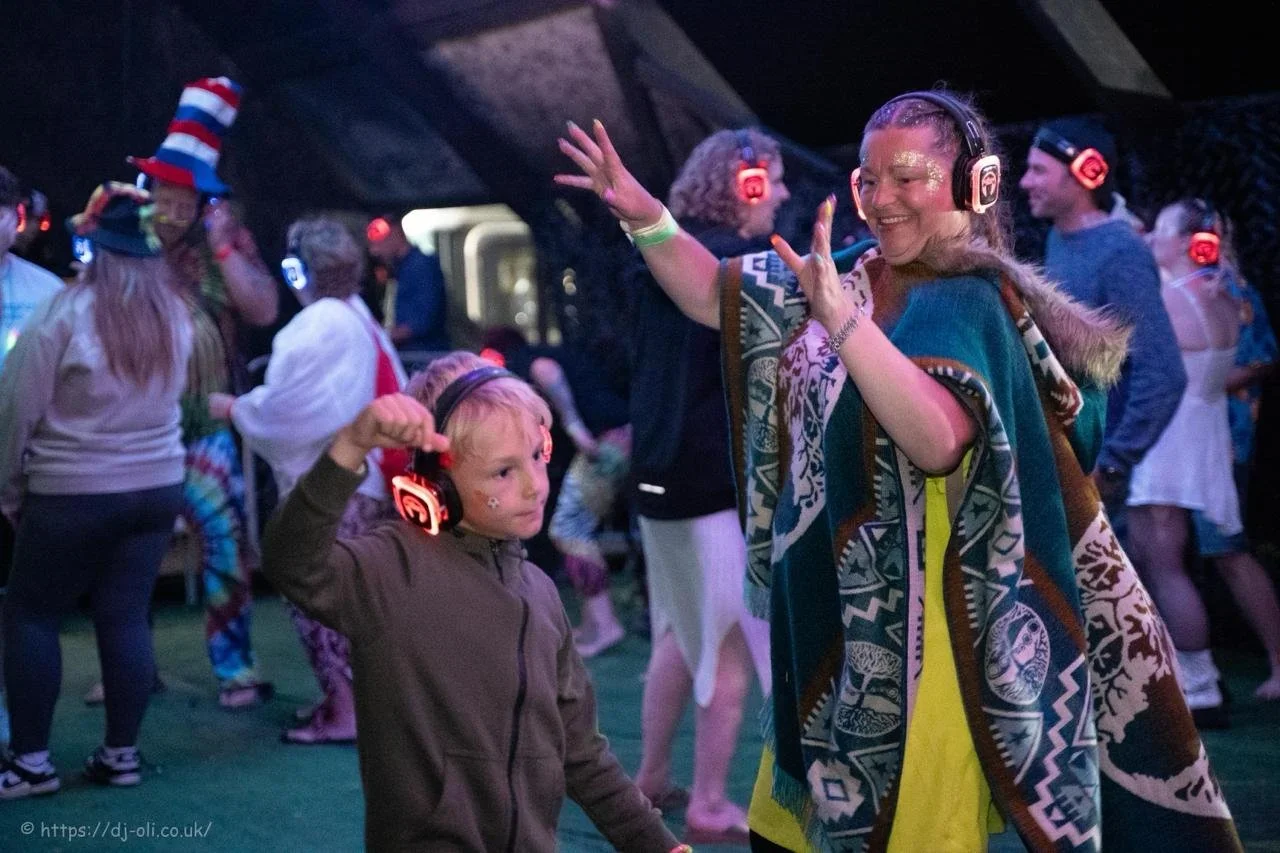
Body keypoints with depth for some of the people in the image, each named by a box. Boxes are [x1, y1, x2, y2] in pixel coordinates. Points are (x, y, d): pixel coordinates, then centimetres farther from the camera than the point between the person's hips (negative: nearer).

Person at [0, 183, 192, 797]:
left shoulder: (67, 312, -14)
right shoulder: (174, 316, 2)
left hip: (73, 493, -5)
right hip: (158, 485, 5)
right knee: (127, 617, 10)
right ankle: (121, 753, 16)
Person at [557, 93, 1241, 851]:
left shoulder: (968, 304, -18)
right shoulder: (855, 276, 5)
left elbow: (939, 440, -36)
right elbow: (714, 297, 8)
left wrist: (842, 319, -44)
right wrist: (644, 214, -5)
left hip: (911, 629, -8)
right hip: (832, 613, 8)